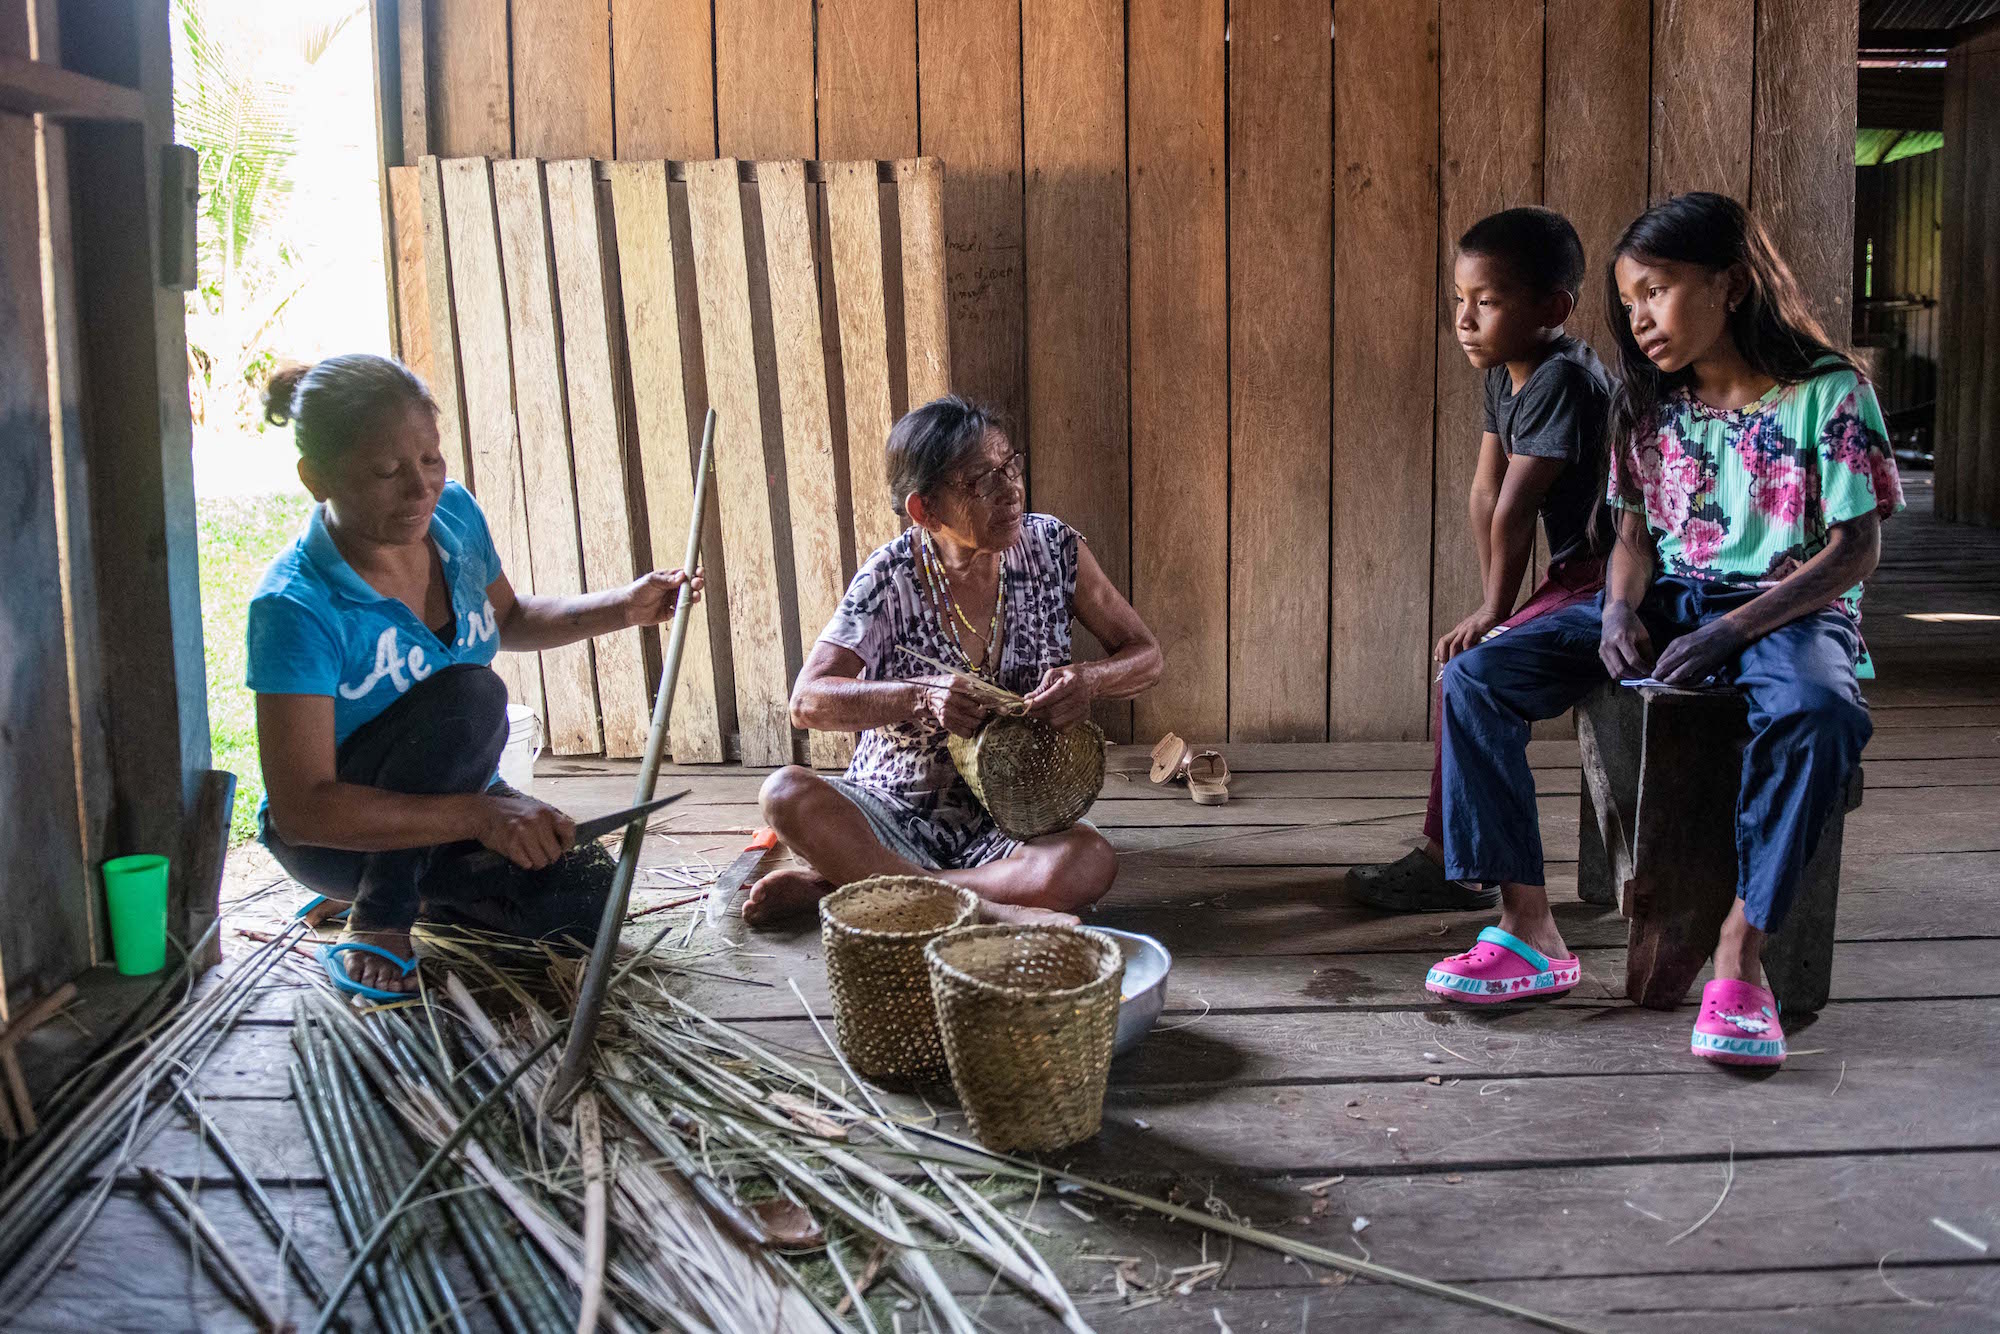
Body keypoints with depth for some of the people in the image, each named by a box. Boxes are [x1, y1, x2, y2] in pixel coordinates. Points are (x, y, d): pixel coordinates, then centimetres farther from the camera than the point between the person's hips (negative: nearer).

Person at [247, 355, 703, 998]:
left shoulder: (453, 512, -8)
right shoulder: (296, 607, -29)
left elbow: (508, 619, 14)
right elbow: (302, 809, -32)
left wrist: (621, 608, -2)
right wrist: (478, 814, -40)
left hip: (448, 802, 6)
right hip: (335, 835, -6)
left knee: (584, 899, -16)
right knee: (467, 694, -32)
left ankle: (428, 893, 13)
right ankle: (377, 920, -15)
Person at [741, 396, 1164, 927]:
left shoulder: (1052, 547, -4)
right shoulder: (890, 578, -9)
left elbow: (1145, 655, 4)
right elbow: (807, 702, -15)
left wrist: (1089, 680, -19)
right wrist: (922, 697, -30)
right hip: (895, 812, -1)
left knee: (1090, 862, -33)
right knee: (786, 793, -29)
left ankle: (834, 883, -23)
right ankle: (983, 907, -30)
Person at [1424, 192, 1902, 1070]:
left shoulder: (1827, 392, -8)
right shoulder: (1648, 402, 7)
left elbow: (1857, 550, -10)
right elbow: (1636, 534, 12)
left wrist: (1728, 634, -21)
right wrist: (1620, 611, -11)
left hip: (1788, 609, -5)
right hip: (1669, 600, 5)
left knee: (1821, 716, -42)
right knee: (1475, 678, -16)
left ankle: (1740, 954, -26)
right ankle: (1530, 932, -16)